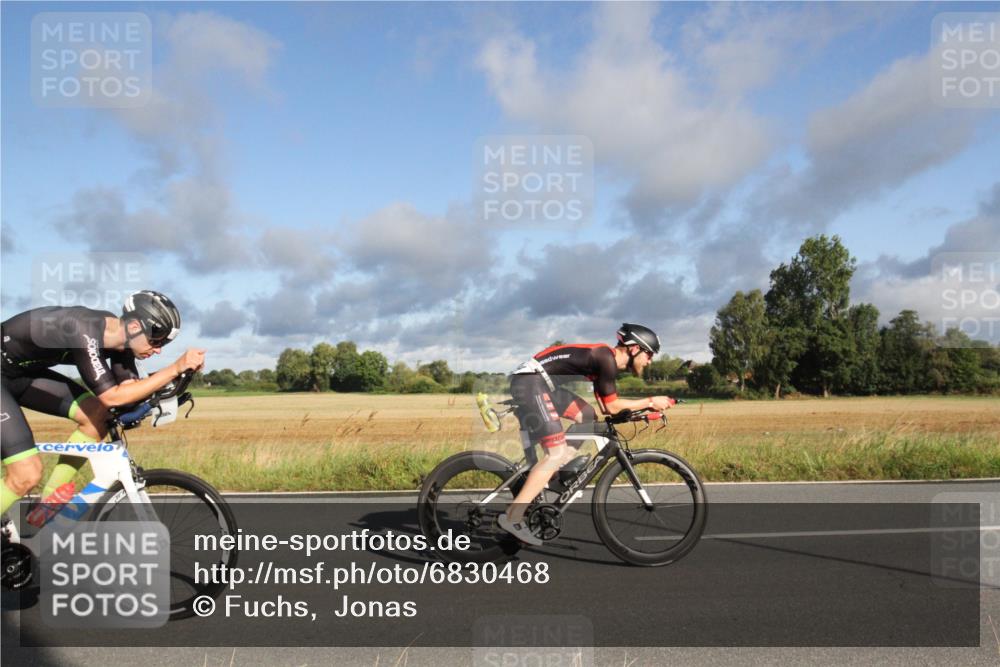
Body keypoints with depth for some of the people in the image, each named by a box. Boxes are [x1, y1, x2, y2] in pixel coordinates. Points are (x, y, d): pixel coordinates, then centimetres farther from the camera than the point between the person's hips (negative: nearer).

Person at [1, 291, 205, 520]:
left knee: (97, 415, -5)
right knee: (27, 475, -14)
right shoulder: (85, 333, -33)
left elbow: (129, 389, -6)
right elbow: (112, 397, -35)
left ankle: (47, 506, 7)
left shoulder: (118, 334, -8)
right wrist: (176, 368, -38)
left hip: (22, 371, 8)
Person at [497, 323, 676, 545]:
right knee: (557, 453, -13)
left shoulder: (605, 360, 18)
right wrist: (650, 402, -2)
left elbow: (605, 407, 20)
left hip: (542, 383, 10)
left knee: (588, 417, 16)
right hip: (530, 381, -10)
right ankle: (511, 517, -12)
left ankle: (550, 476, 18)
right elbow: (611, 406, -11)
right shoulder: (606, 357, -12)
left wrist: (643, 408, 14)